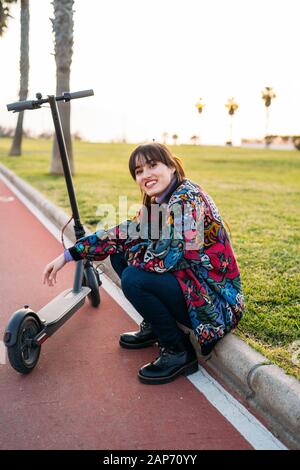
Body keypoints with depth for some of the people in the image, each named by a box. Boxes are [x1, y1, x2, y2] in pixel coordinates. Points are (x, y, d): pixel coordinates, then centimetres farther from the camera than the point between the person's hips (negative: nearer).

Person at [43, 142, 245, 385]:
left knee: (133, 279, -26)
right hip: (188, 280, 9)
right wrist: (68, 255, 4)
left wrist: (130, 250, -7)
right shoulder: (157, 203, 5)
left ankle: (180, 352, -6)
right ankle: (153, 328, 20)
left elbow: (163, 259, -27)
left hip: (214, 299, -9)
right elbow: (122, 233, 7)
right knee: (120, 255, 7)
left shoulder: (187, 198, -22)